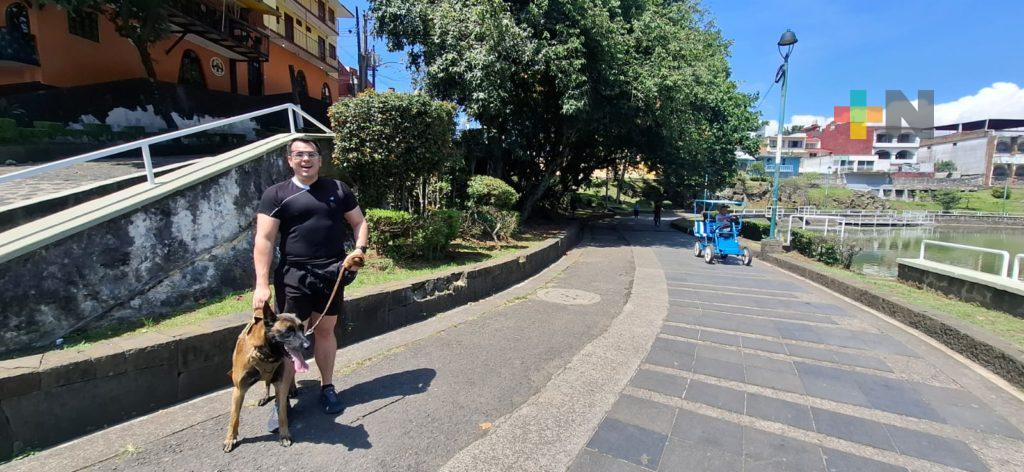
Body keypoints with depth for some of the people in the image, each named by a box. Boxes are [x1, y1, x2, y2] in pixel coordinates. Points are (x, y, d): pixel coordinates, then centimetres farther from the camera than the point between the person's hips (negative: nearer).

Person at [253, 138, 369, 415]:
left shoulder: (338, 189, 8)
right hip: (294, 276, -2)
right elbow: (264, 240, -4)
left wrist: (360, 249, -5)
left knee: (325, 331, 13)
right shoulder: (276, 194, 1)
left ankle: (327, 387, 29)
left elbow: (359, 222, 14)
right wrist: (262, 284, -11)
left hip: (332, 274, 2)